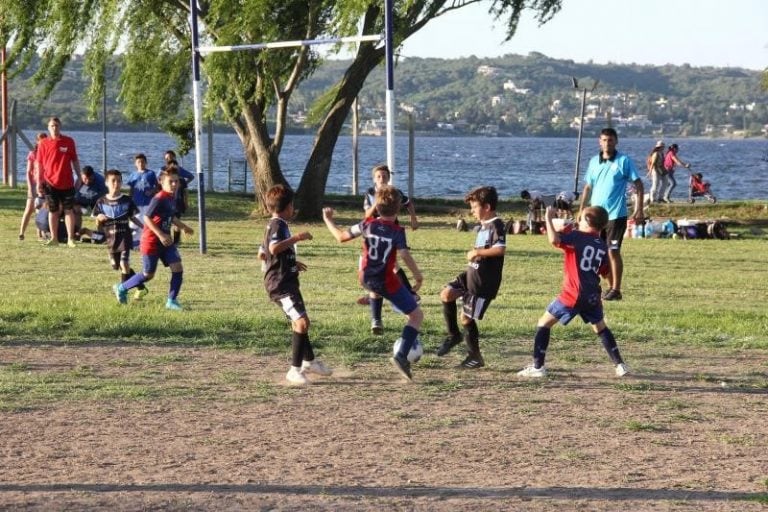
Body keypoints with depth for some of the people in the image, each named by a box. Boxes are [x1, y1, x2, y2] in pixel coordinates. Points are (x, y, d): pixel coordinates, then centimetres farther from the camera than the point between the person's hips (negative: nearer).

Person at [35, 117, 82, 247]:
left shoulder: (69, 141, 2)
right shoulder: (43, 143, 1)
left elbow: (75, 160, 8)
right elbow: (40, 164, 3)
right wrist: (39, 182, 0)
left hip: (67, 183, 0)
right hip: (50, 183, 0)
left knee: (69, 210, 0)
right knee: (53, 211, 8)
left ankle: (70, 238, 3)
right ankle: (54, 238, 17)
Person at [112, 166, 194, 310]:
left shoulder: (171, 198, 7)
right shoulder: (159, 199, -21)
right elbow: (147, 218, -25)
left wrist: (184, 227, 21)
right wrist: (161, 235, -28)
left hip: (166, 240, 8)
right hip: (151, 241, -8)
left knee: (178, 268, -6)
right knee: (148, 274, 4)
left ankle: (172, 301, 4)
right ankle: (122, 288, 26)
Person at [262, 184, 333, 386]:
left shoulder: (273, 225, 18)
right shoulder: (278, 224, -13)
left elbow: (263, 254, 30)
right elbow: (274, 248, -32)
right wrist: (297, 238, -27)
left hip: (284, 282, 11)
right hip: (281, 283, -11)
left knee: (299, 321, 25)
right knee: (302, 322, -20)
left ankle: (309, 361, 41)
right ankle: (295, 370, -23)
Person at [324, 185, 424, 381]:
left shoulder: (368, 224, -2)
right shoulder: (397, 231, -14)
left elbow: (341, 237, 5)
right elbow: (405, 256, -23)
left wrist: (328, 220, 20)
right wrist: (418, 277, -11)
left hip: (366, 279, 6)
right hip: (387, 282, -6)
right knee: (417, 315, 0)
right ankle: (401, 356, -12)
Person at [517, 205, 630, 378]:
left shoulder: (576, 237, -9)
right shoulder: (602, 246, 9)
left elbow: (554, 240, -27)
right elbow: (605, 272, 16)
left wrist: (548, 218, -15)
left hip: (573, 295, -5)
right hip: (593, 296, 5)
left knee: (544, 323, 6)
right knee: (601, 328, 25)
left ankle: (538, 367, 1)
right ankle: (620, 365, 21)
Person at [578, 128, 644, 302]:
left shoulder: (624, 161, -4)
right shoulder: (594, 161, 10)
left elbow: (638, 184, -4)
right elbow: (588, 187, 16)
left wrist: (639, 209, -11)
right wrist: (581, 211, 11)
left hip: (615, 215, -6)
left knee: (613, 251, -6)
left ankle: (616, 290, 1)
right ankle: (611, 286, 20)